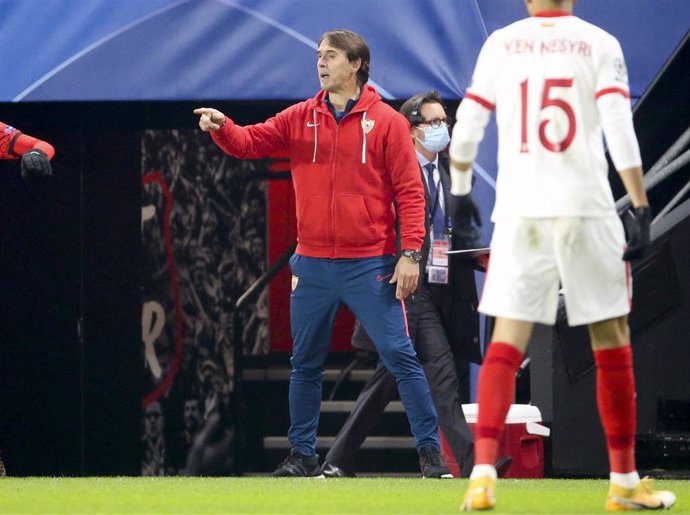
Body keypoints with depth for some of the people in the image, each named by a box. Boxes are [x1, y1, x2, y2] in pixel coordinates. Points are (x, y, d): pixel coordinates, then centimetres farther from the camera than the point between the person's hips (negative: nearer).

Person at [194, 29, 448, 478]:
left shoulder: (387, 122, -3)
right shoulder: (299, 119, 8)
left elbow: (410, 191, -6)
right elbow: (249, 142, 4)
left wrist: (411, 253, -13)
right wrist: (221, 127, -18)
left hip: (370, 266, -4)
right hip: (313, 265, 4)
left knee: (400, 356, -6)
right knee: (305, 364, 10)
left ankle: (430, 450, -2)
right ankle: (303, 454, 21)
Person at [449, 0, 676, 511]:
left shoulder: (501, 44, 6)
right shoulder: (599, 44, 1)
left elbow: (466, 129, 7)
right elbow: (620, 131, -8)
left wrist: (460, 194, 22)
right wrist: (641, 209, -8)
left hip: (519, 213, 1)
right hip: (586, 210, -1)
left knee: (506, 344, 0)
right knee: (612, 339, 9)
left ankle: (483, 472, -16)